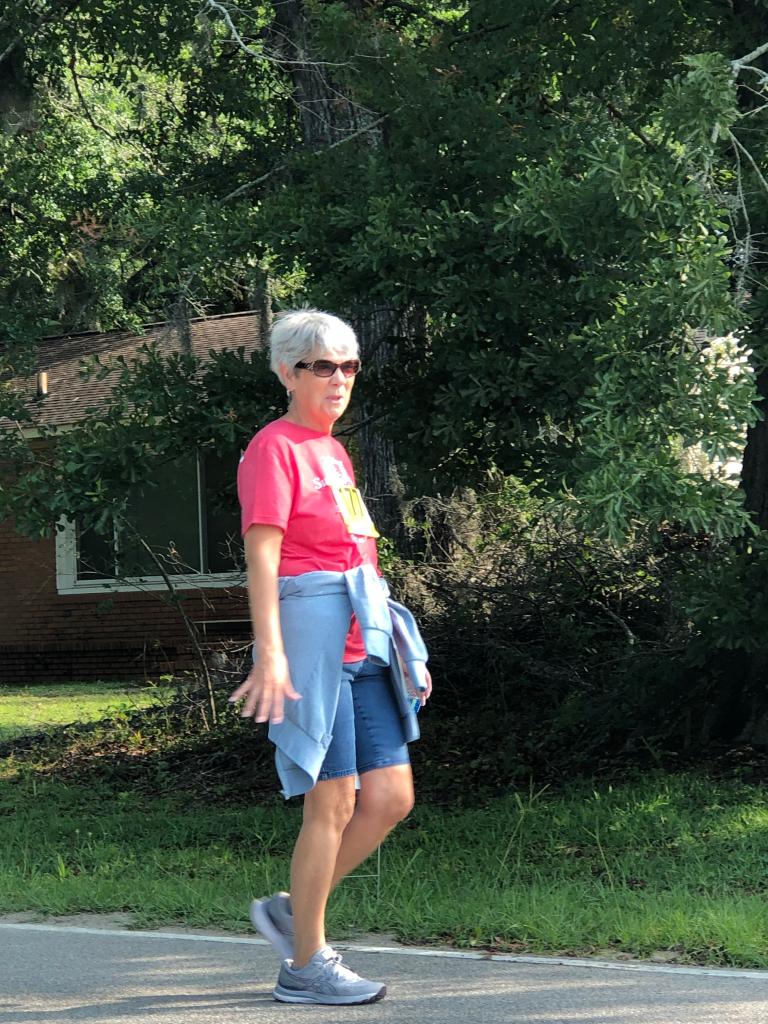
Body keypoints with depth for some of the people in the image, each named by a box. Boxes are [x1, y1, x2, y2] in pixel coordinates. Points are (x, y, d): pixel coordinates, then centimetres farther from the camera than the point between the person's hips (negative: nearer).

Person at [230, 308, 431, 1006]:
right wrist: (269, 653, -24)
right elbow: (262, 557, -15)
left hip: (364, 639, 9)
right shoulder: (275, 449, -6)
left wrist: (399, 645, 22)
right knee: (334, 803, -6)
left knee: (392, 797, 4)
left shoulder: (333, 452, 20)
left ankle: (289, 910, 18)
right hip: (312, 636, -9)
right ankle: (305, 966, 5)